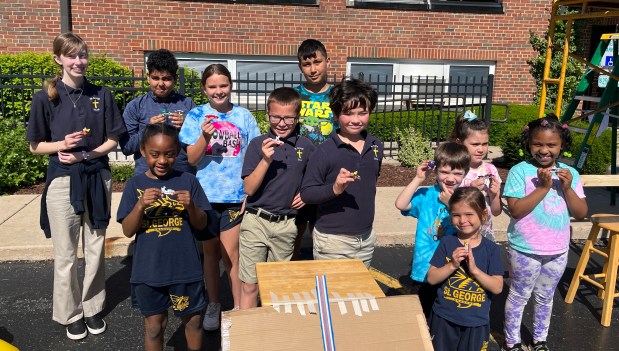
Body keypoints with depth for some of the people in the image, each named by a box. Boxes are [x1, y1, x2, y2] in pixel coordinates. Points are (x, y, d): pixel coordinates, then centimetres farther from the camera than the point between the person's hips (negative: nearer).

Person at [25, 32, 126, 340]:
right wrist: (63, 144, -18)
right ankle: (71, 314, 25)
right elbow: (35, 146, 1)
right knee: (65, 254, 7)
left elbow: (113, 140, 3)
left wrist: (85, 154, -13)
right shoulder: (45, 98, -4)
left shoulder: (101, 95, 1)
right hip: (62, 180, -2)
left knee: (95, 249, 11)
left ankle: (92, 308, 28)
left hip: (97, 178, 2)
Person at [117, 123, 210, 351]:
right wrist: (141, 205, -22)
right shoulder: (135, 184, -3)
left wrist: (191, 205, -20)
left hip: (186, 268, 0)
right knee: (154, 326, 14)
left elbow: (201, 225, -1)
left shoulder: (188, 181, -4)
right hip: (148, 271, 0)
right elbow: (128, 231, -6)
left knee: (193, 321, 16)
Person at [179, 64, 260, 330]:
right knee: (210, 251, 13)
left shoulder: (244, 116, 1)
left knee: (230, 254, 0)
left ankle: (239, 308, 17)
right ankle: (213, 304, 30)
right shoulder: (196, 115, 0)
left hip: (236, 195, -1)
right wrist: (204, 136, -22)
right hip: (206, 195, 1)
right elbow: (191, 159, -4)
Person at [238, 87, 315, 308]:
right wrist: (266, 159, -22)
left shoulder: (305, 146, 1)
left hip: (286, 225, 2)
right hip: (256, 222, -2)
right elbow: (249, 189, -10)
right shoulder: (258, 144, -6)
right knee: (250, 285, 1)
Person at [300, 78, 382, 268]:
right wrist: (334, 189, -30)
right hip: (332, 240, -5)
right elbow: (306, 193, -16)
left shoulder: (376, 147, 2)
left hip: (366, 238, 6)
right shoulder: (325, 151, -15)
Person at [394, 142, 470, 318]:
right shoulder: (426, 195, -4)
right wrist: (418, 179, -17)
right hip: (424, 271, 0)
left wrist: (451, 204, -19)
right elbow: (401, 204, -19)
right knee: (422, 315, 19)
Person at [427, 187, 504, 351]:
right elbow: (431, 278, -8)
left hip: (477, 323, 0)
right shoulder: (447, 243, -8)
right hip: (444, 319, 0)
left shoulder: (491, 249, -8)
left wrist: (474, 269, -23)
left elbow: (497, 287, -11)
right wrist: (452, 265, -23)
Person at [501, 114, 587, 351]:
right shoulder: (520, 171, -14)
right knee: (519, 296, 12)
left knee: (545, 298, 21)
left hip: (557, 251, 4)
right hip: (525, 250, -4)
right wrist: (543, 187, -24)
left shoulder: (569, 173, -1)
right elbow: (515, 210, -21)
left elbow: (581, 214, -3)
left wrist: (567, 188, -17)